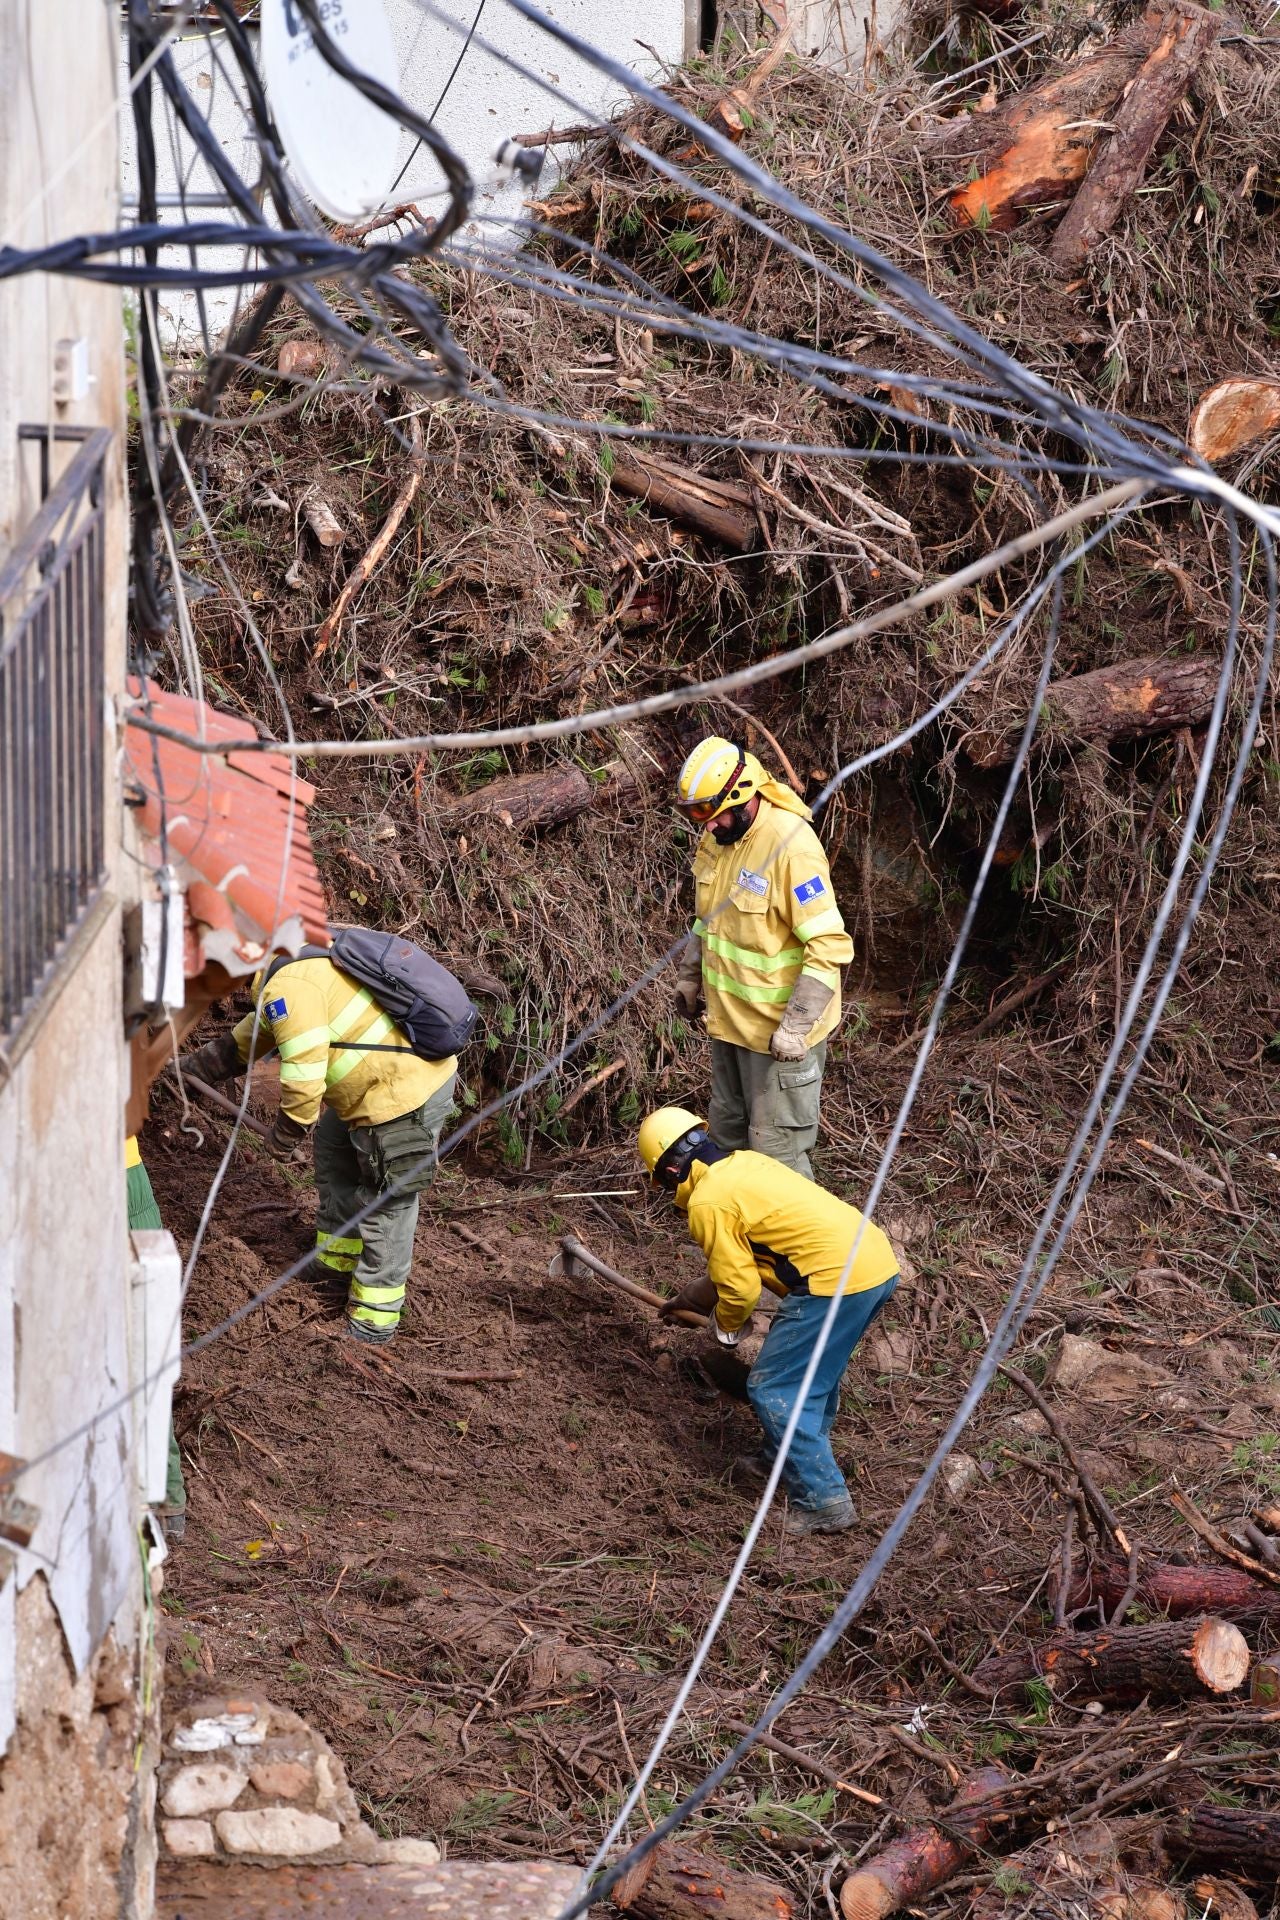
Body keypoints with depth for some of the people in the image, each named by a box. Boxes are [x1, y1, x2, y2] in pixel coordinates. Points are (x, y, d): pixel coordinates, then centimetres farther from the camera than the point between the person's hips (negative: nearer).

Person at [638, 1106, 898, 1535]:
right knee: (814, 1367, 28)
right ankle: (786, 1457, 42)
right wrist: (696, 1295, 45)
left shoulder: (707, 1202, -6)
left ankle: (822, 1501, 0)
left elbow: (740, 1286, -5)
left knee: (774, 1389, 1)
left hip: (835, 1280, -9)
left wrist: (725, 1325, 16)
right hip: (879, 1261, 9)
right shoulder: (745, 1161, 21)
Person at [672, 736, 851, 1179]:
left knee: (776, 1146, -1)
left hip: (778, 1029, -9)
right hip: (729, 1017, 9)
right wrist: (689, 976, 20)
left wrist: (795, 1027, -29)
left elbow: (830, 946, -28)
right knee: (727, 1133, 22)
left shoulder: (791, 845, -27)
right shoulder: (716, 837, 0)